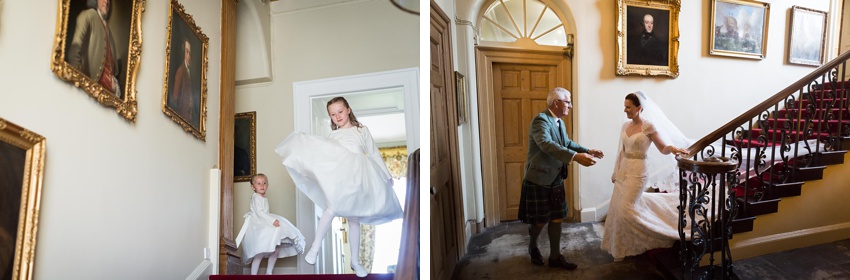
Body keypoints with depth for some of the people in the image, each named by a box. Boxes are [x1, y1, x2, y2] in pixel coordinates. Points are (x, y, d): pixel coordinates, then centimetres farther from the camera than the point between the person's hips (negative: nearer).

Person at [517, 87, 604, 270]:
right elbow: (547, 144, -37)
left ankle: (555, 257, 22)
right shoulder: (541, 120, -20)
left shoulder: (559, 122, 9)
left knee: (557, 219, 11)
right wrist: (576, 157, -45)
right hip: (539, 179, -8)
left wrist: (587, 151, 4)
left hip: (556, 180, 8)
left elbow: (567, 144, 20)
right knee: (540, 220, 5)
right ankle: (532, 247, 32)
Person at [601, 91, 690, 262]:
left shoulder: (648, 126, -12)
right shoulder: (625, 126, 7)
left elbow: (663, 149, -12)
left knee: (626, 209, -7)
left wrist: (672, 148, -35)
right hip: (623, 170, 7)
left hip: (638, 172, -7)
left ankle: (625, 248, 11)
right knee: (617, 207, 9)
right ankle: (620, 245, 26)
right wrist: (615, 171, 17)